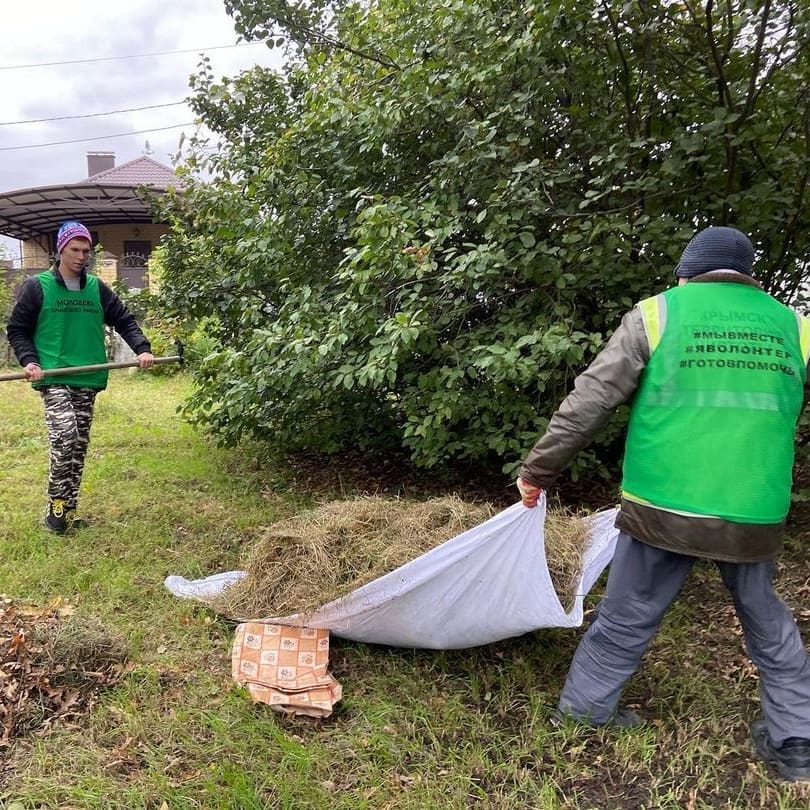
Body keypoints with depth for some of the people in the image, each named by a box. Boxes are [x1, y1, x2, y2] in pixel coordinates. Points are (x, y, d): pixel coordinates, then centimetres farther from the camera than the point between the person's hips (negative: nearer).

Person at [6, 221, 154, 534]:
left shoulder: (96, 288, 10)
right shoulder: (37, 286, 0)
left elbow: (124, 320, 13)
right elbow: (17, 329, 4)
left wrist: (142, 348, -3)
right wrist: (29, 360, -12)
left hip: (88, 380, 4)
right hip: (53, 379, -4)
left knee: (79, 445, 7)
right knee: (65, 437, -21)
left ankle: (68, 510, 18)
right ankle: (56, 506, -4)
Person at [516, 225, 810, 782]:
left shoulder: (657, 312, -1)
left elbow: (588, 403, -4)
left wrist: (538, 472, 4)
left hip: (664, 508, -2)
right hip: (757, 517, 3)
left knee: (629, 616, 13)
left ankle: (583, 703, 29)